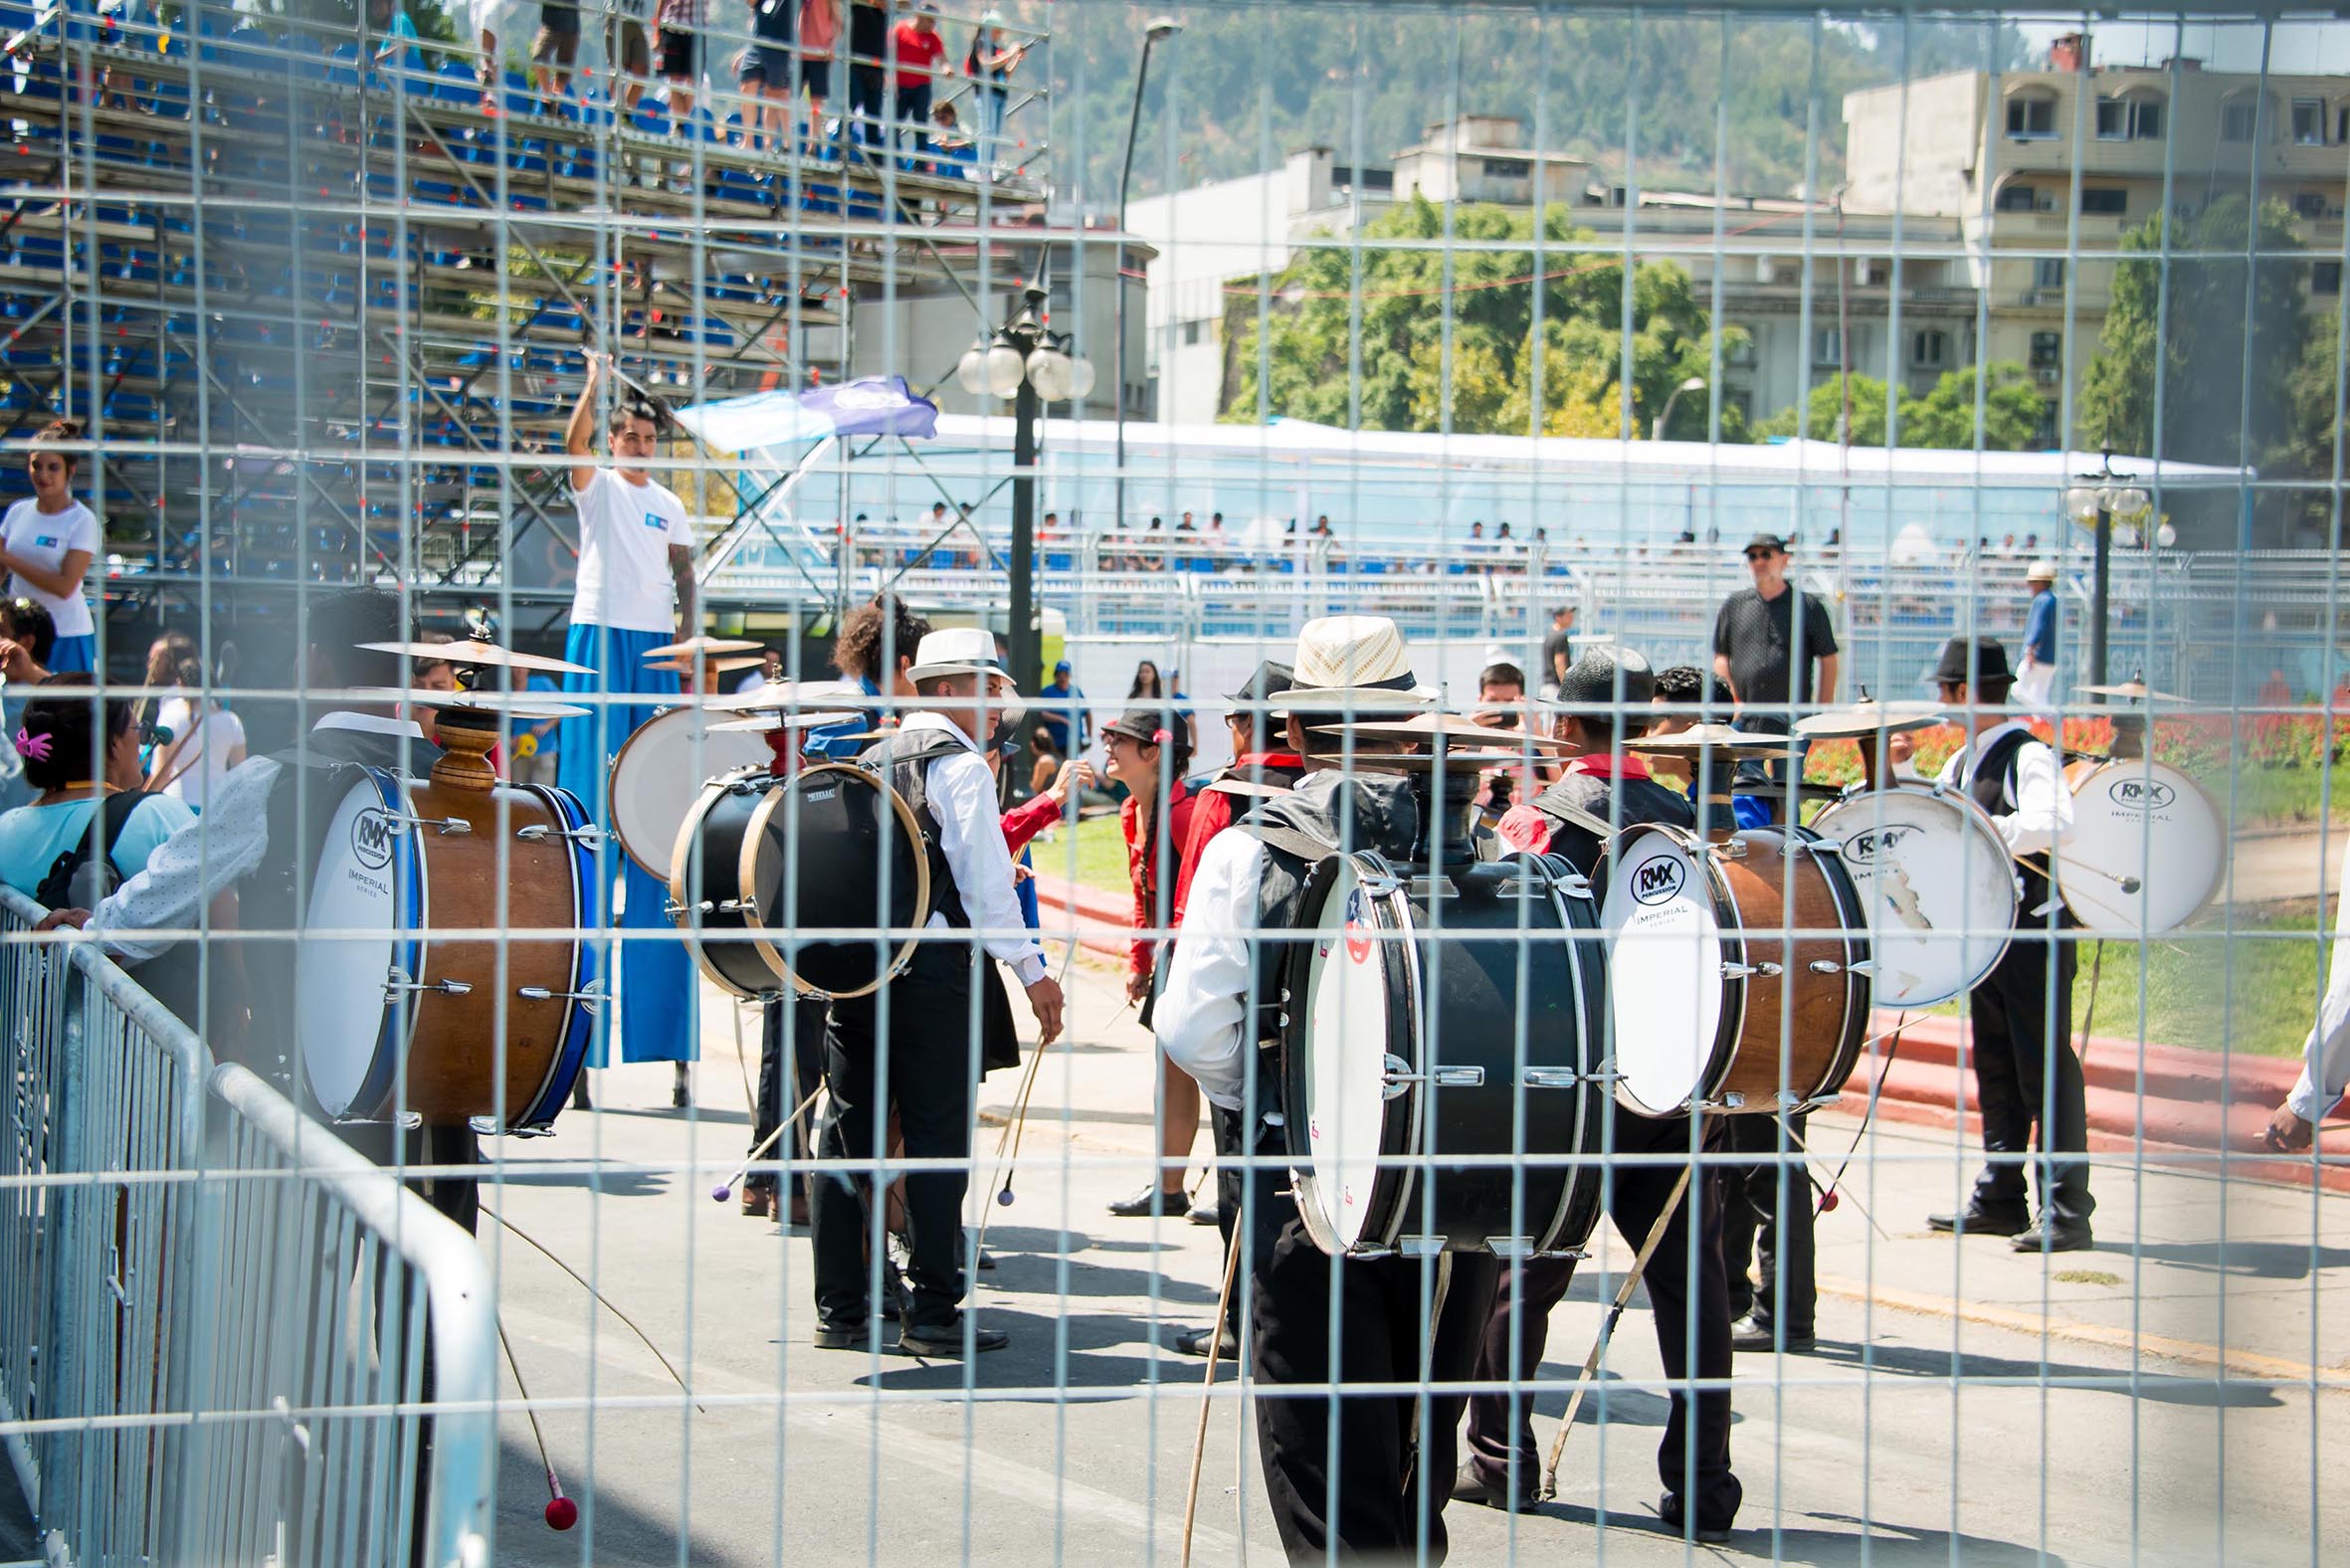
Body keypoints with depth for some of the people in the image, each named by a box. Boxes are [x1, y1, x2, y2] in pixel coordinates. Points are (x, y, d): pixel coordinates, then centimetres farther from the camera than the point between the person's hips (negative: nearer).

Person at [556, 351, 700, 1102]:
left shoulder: (669, 506, 15)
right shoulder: (597, 486, 3)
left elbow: (684, 576, 16)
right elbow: (574, 445, -18)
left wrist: (686, 632, 1)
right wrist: (593, 388, -32)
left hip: (654, 646, 4)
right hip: (599, 638, -4)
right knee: (592, 776, -6)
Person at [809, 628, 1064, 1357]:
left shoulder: (873, 759, 16)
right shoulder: (960, 765, -7)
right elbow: (985, 879, -12)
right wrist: (1032, 971, -9)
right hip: (931, 974, -7)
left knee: (848, 1135, 8)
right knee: (936, 1140, -2)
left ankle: (839, 1309, 11)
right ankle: (932, 1311, -1)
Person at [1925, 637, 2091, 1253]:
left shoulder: (2029, 756, -16)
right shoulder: (1961, 763, 13)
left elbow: (2054, 823, -33)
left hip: (2034, 930, -9)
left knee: (2045, 1069, -7)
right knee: (1995, 1069, 14)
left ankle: (2066, 1213, -6)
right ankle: (1999, 1199, 22)